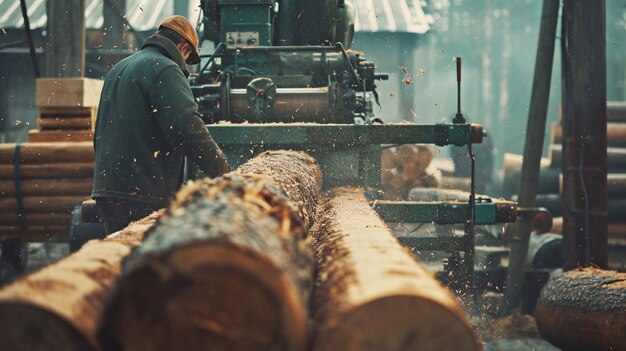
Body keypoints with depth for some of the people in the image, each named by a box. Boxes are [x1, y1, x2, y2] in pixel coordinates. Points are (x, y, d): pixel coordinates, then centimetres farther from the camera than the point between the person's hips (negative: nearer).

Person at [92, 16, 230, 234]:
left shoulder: (117, 70, 22)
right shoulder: (165, 70, -8)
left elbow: (100, 135, 28)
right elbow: (189, 130, -19)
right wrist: (224, 174, -12)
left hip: (106, 190, 9)